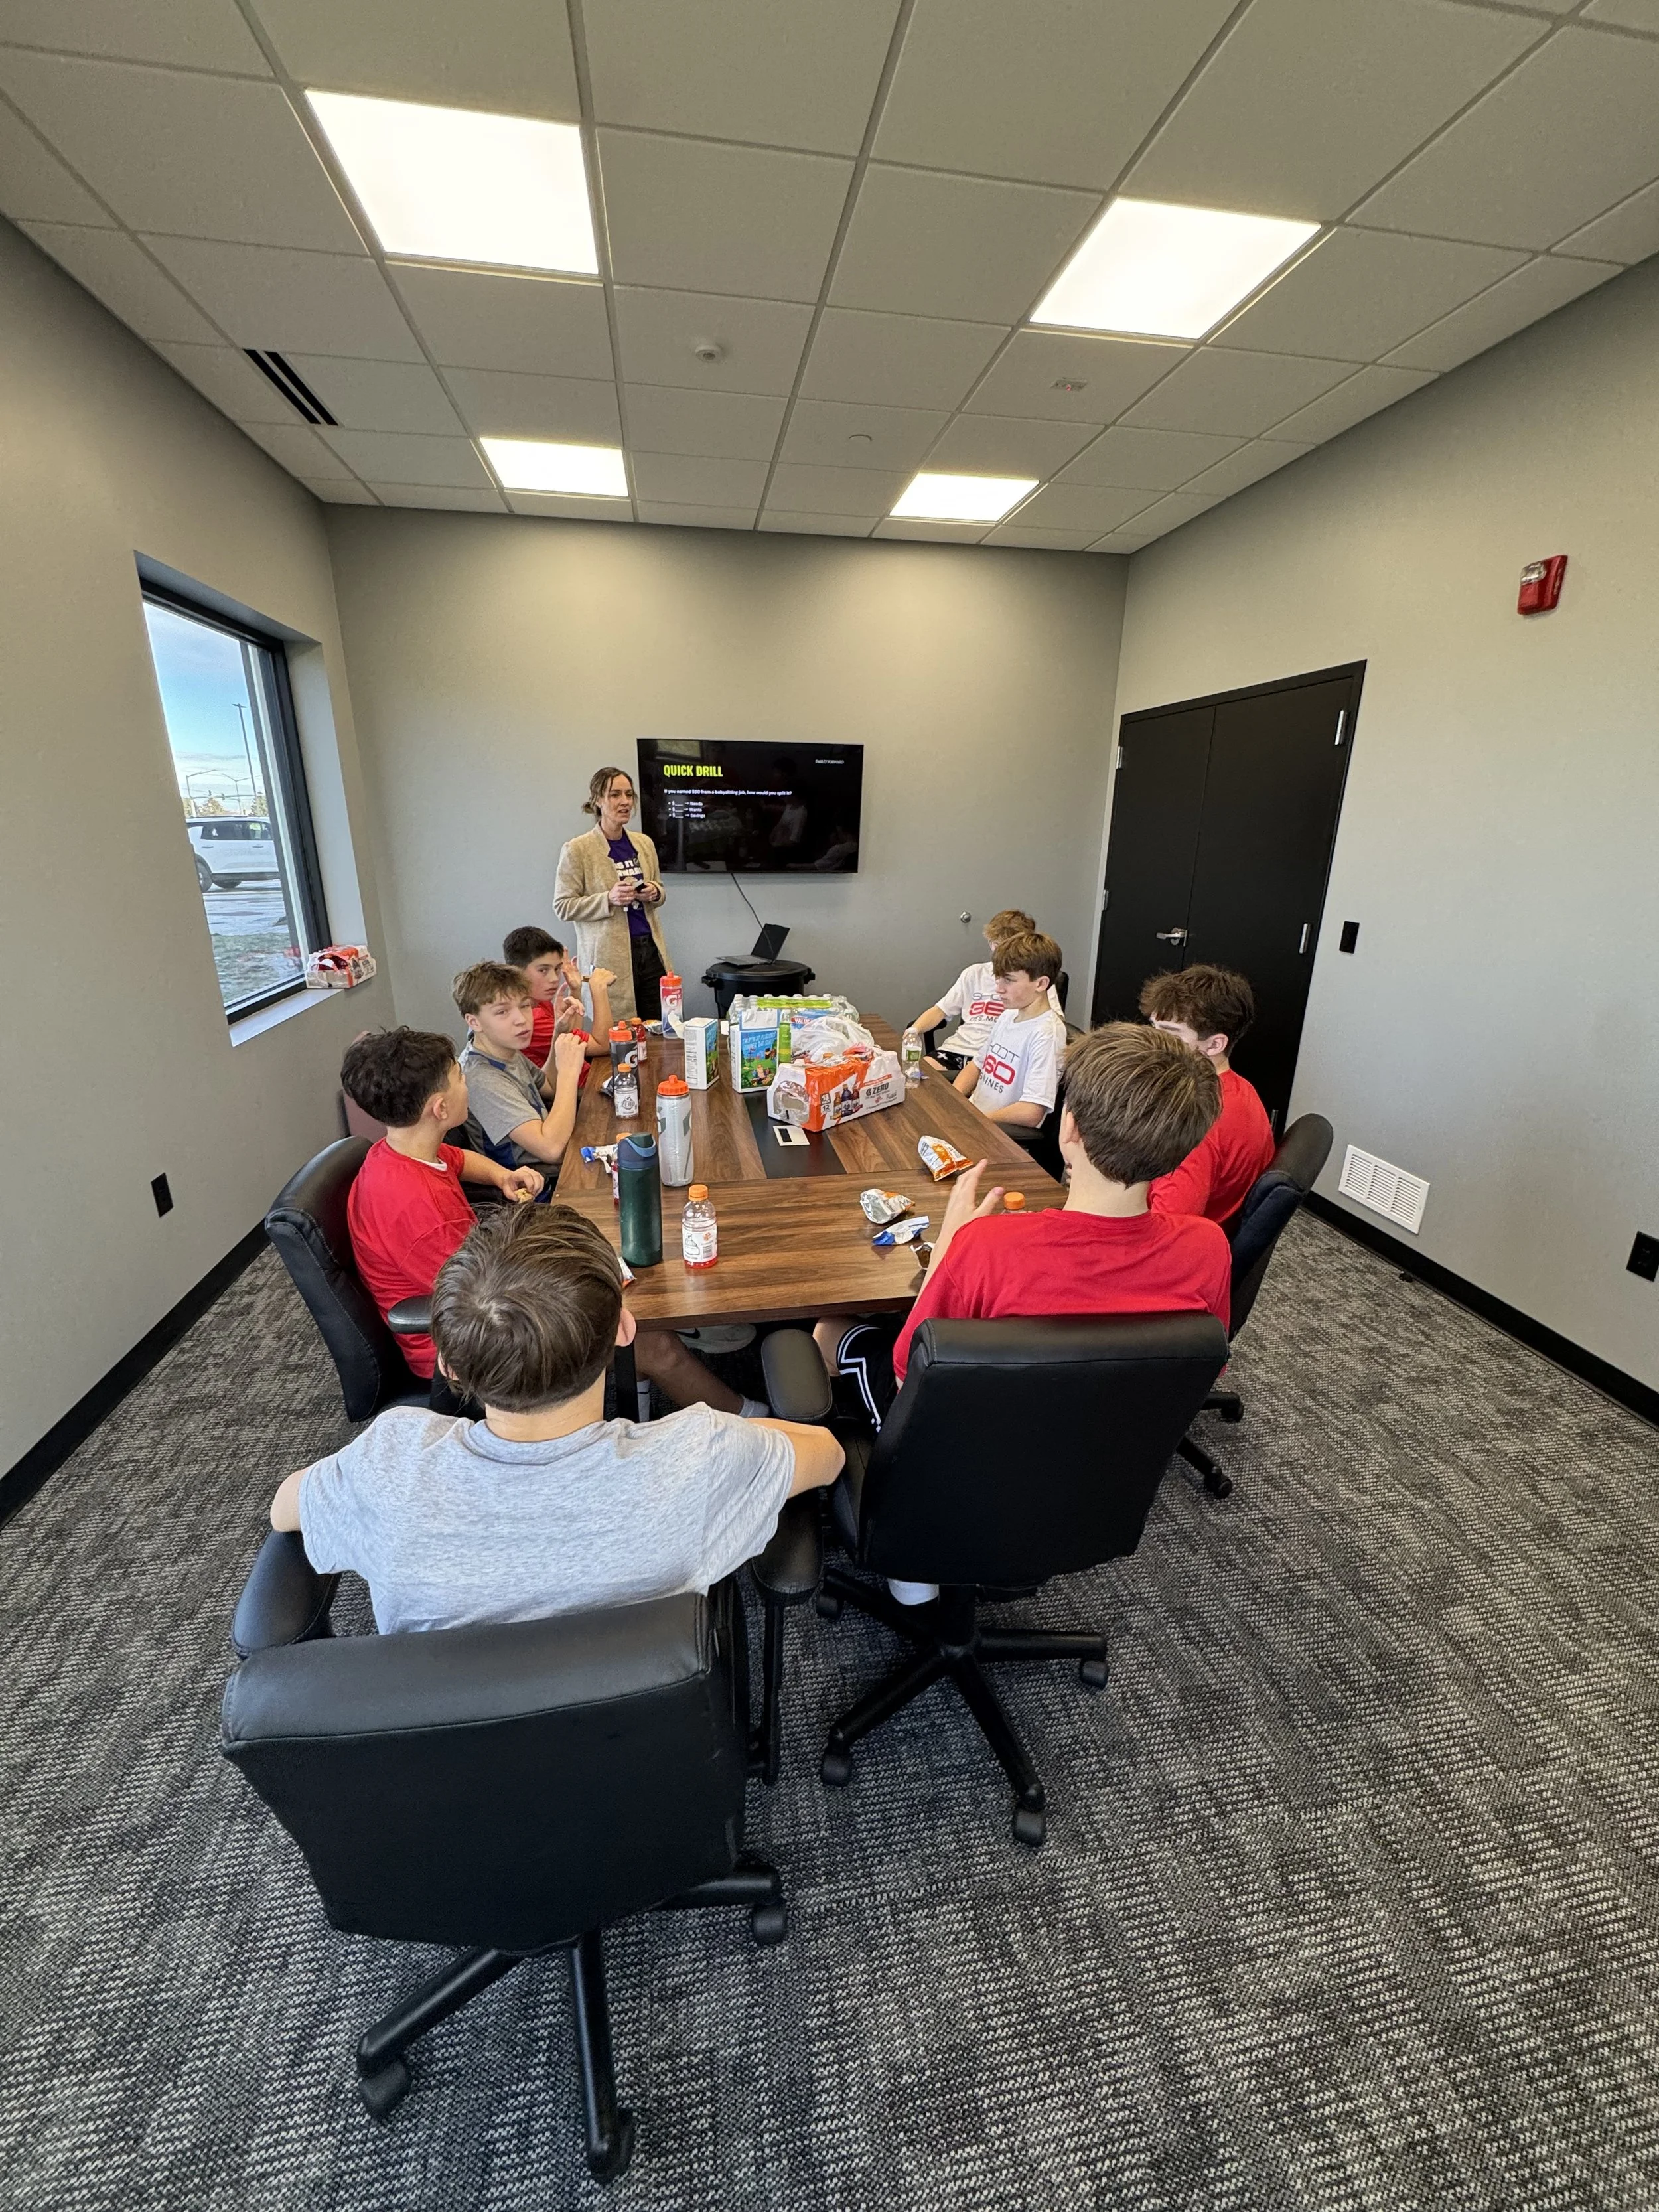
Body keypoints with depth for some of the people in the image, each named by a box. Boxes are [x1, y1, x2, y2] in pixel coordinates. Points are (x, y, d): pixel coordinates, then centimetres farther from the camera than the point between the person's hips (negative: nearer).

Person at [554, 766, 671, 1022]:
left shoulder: (644, 843, 11)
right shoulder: (577, 849, -4)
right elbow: (563, 906, -5)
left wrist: (654, 892, -1)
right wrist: (609, 898, -18)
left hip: (650, 949, 5)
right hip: (609, 956, -5)